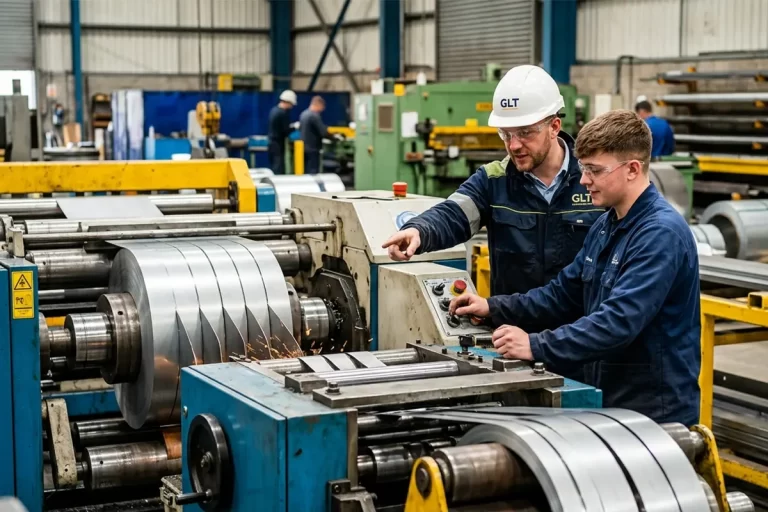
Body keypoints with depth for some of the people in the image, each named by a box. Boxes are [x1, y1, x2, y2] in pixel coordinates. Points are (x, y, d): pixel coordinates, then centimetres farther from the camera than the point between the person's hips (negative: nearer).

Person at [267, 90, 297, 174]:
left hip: (271, 143, 9)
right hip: (278, 144, -9)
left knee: (273, 170, 12)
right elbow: (286, 131, -17)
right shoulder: (283, 113, -17)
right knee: (279, 171, -8)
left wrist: (290, 126, 13)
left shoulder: (274, 110, 10)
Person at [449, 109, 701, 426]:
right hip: (607, 401, 8)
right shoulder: (606, 226, 9)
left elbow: (619, 320, -30)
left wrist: (536, 346, -31)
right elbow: (565, 293, 14)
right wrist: (494, 308, 2)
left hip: (656, 413, -8)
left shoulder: (661, 233, -21)